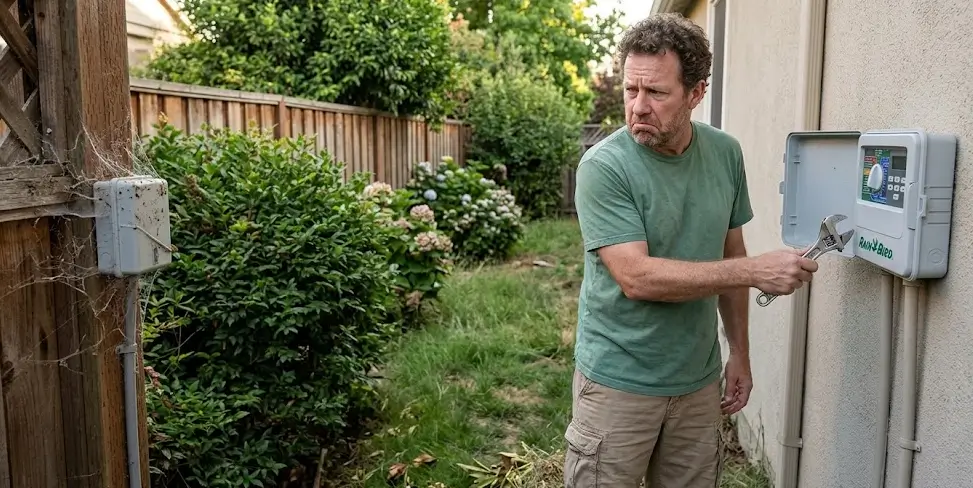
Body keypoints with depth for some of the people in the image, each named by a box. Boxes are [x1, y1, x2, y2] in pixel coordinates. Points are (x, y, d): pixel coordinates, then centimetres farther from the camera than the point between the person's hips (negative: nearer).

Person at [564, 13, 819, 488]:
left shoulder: (726, 153, -1)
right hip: (619, 382, -4)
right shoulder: (603, 166, -18)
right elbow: (636, 278, -24)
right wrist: (755, 271, -22)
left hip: (699, 380, 5)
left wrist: (740, 352, 10)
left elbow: (730, 255, 9)